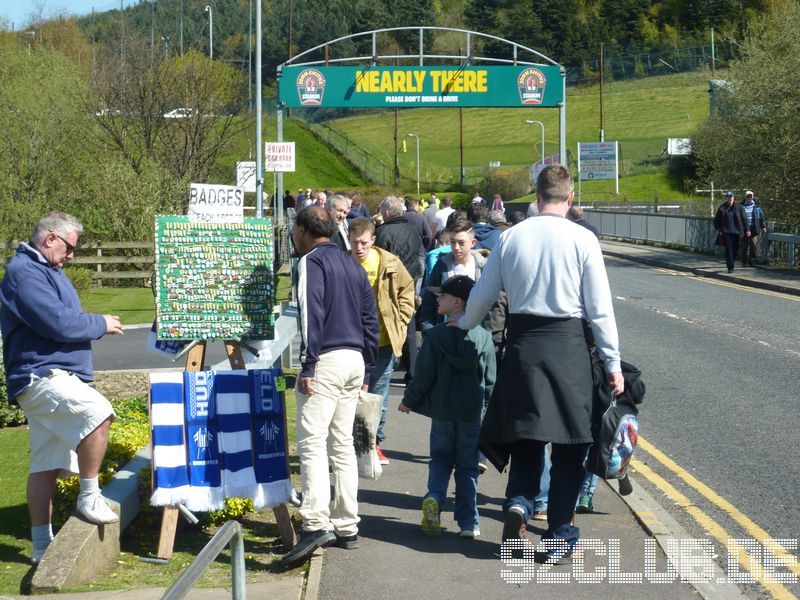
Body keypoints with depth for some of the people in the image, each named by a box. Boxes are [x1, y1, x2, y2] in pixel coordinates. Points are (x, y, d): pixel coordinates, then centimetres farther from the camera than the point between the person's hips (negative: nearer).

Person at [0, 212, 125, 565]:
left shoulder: (46, 270, 22)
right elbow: (57, 322, -20)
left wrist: (94, 324, 9)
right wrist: (101, 325, -7)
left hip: (54, 377, 11)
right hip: (41, 377, -11)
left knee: (46, 467, 10)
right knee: (97, 412, -32)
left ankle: (43, 547, 12)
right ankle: (89, 497, -20)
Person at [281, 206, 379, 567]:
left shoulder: (311, 261, -5)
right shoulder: (352, 265, 20)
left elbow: (311, 315, -17)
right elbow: (370, 319, 20)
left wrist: (307, 367, -19)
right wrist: (366, 369, 22)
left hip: (326, 360, -8)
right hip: (355, 361, 8)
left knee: (312, 442, -13)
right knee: (342, 444, 13)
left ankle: (316, 524, -26)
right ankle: (346, 528, 15)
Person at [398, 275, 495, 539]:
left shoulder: (436, 335, -10)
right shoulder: (484, 337, -4)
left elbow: (423, 376, -8)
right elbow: (490, 379, 1)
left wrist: (409, 401, 7)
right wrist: (486, 407, 14)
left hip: (442, 410, -1)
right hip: (473, 411, 1)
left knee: (440, 459, 15)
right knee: (467, 467, 9)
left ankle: (435, 497, -12)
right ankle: (468, 523, 7)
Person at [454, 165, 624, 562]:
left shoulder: (510, 237, 2)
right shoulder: (582, 239, -6)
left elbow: (483, 295, 11)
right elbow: (599, 308, -5)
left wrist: (464, 324, 31)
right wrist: (612, 363, 2)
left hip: (522, 341, 2)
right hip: (567, 343, -2)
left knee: (525, 433, 14)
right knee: (569, 442, 6)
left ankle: (518, 503, -9)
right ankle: (559, 536, 9)